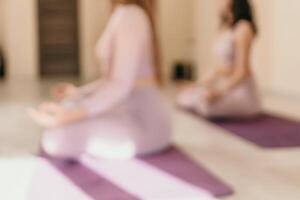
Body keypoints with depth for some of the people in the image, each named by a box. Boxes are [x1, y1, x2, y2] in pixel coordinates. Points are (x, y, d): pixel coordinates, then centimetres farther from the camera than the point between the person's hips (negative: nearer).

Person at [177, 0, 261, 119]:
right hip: (224, 86, 8)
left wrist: (219, 93, -27)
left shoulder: (243, 27, -14)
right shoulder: (225, 27, 11)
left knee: (205, 104, -32)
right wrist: (198, 85, 7)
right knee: (184, 96, -2)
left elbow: (242, 71, -19)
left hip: (241, 92, -8)